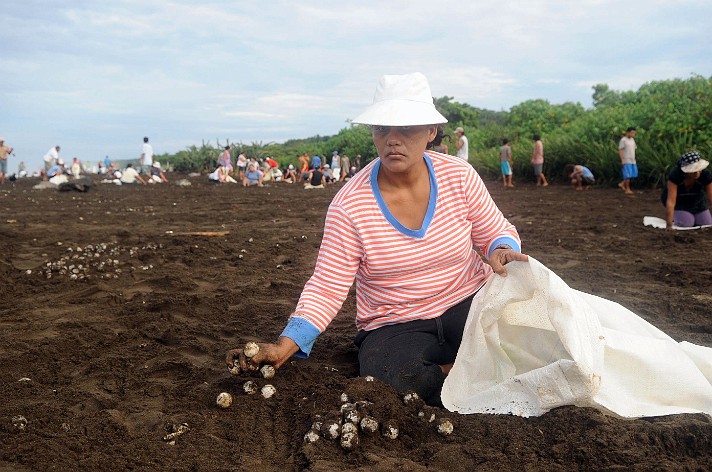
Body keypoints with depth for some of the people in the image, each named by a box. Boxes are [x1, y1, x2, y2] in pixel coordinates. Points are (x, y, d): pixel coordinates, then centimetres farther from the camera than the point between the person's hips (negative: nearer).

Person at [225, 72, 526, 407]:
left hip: (468, 304, 2)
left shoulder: (459, 176, -6)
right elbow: (327, 289, -13)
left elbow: (497, 232, 6)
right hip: (394, 326, -1)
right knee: (396, 379, -33)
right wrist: (286, 345, -26)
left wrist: (502, 250, -19)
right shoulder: (349, 205, -14)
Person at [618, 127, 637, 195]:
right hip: (626, 161, -8)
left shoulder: (632, 140, 14)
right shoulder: (623, 140, -9)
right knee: (628, 175, -6)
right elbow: (620, 151, -13)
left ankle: (622, 184, 16)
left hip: (632, 161, 8)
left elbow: (633, 150, 20)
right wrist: (622, 161, -17)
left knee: (634, 174, 6)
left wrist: (634, 160, 16)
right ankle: (627, 189, 3)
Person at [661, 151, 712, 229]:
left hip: (696, 200, 3)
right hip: (678, 200, -3)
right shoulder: (674, 175, -36)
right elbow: (671, 201, -40)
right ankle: (674, 215, 9)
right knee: (686, 223, -23)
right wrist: (669, 226, -45)